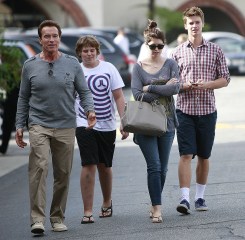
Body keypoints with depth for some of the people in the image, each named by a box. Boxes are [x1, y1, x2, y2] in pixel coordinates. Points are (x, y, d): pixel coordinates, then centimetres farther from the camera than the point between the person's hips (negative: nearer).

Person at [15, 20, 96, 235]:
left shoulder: (72, 64, 5)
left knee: (63, 174, 6)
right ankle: (38, 219, -19)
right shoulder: (30, 65, 5)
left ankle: (58, 218, 18)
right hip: (39, 125, -1)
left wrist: (90, 110, -11)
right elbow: (23, 98, 11)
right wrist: (19, 125, 6)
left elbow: (84, 91, 7)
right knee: (39, 169, -17)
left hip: (66, 126, 2)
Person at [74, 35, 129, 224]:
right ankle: (87, 211, -11)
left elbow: (119, 97, 2)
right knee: (89, 165, -13)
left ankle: (107, 202, 36)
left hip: (107, 125, 2)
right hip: (84, 125, -2)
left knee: (105, 166, 13)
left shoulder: (108, 68, 2)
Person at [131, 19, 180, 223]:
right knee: (154, 166, -10)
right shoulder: (139, 67, 2)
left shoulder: (170, 64, 6)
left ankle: (155, 204, 20)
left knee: (163, 168, 7)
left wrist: (149, 88, -10)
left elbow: (175, 88, -10)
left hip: (166, 121, 2)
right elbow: (137, 94, -9)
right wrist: (164, 89, -10)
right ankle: (157, 208, -8)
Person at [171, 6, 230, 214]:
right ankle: (185, 198, -14)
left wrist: (207, 84, -13)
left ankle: (200, 197, 20)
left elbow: (225, 79, 5)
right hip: (185, 110, -1)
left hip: (207, 110, 1)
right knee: (186, 155, -10)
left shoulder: (215, 50, 5)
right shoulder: (178, 52, 5)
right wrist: (185, 86, -12)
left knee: (204, 157, 9)